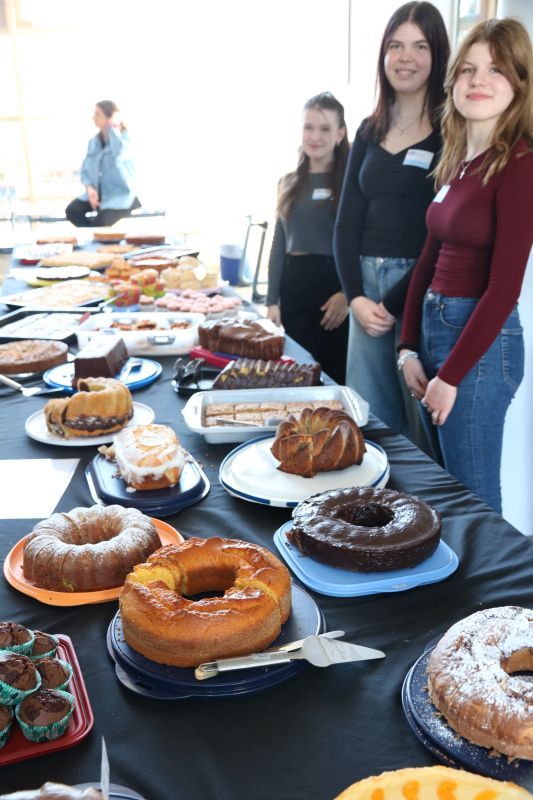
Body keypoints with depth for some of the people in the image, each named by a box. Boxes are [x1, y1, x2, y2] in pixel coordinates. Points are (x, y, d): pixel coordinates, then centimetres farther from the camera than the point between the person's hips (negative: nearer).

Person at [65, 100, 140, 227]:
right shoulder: (94, 141, 10)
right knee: (72, 210, -16)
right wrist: (89, 188, -12)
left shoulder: (124, 136, -7)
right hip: (99, 191, 6)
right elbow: (86, 168, 8)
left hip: (120, 193, -6)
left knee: (101, 222, -30)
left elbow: (118, 153, -32)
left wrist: (113, 127, -20)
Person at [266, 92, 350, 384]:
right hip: (295, 286, 4)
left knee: (336, 375, 0)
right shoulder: (289, 183, 13)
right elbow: (279, 245, 14)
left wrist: (348, 293, -16)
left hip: (336, 283, -4)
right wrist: (272, 301, 9)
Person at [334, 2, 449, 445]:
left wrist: (395, 303, -10)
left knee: (421, 423, 2)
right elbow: (347, 222, 11)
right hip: (366, 288, 6)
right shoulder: (370, 131, 13)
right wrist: (356, 296, -2)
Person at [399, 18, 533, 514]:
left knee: (473, 498, 4)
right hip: (434, 325, 8)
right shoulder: (457, 158, 12)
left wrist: (451, 376, -13)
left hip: (482, 341, -8)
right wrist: (409, 348, 6)